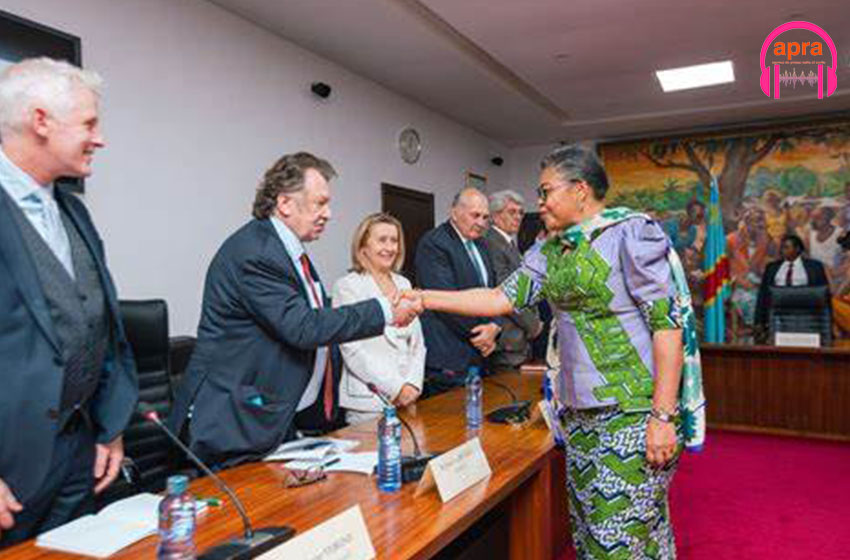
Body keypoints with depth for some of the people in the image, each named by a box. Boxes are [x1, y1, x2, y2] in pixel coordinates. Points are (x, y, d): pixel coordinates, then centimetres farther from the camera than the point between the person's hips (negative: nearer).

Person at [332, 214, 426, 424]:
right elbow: (352, 349, -13)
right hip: (368, 401, -5)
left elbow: (417, 341, 11)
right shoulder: (347, 286, -7)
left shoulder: (404, 284, 11)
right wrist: (395, 387, -14)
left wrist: (413, 384, -4)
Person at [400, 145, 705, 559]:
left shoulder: (631, 233, -9)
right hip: (581, 412, 7)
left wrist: (664, 416, -18)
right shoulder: (551, 251, 12)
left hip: (634, 410, -7)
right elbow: (503, 298, 9)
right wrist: (426, 299, 3)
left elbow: (667, 322, -14)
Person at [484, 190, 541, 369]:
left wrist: (534, 321, 10)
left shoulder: (511, 244, 17)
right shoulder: (491, 243, -14)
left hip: (521, 335, 10)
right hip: (507, 338, -10)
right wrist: (533, 324, -10)